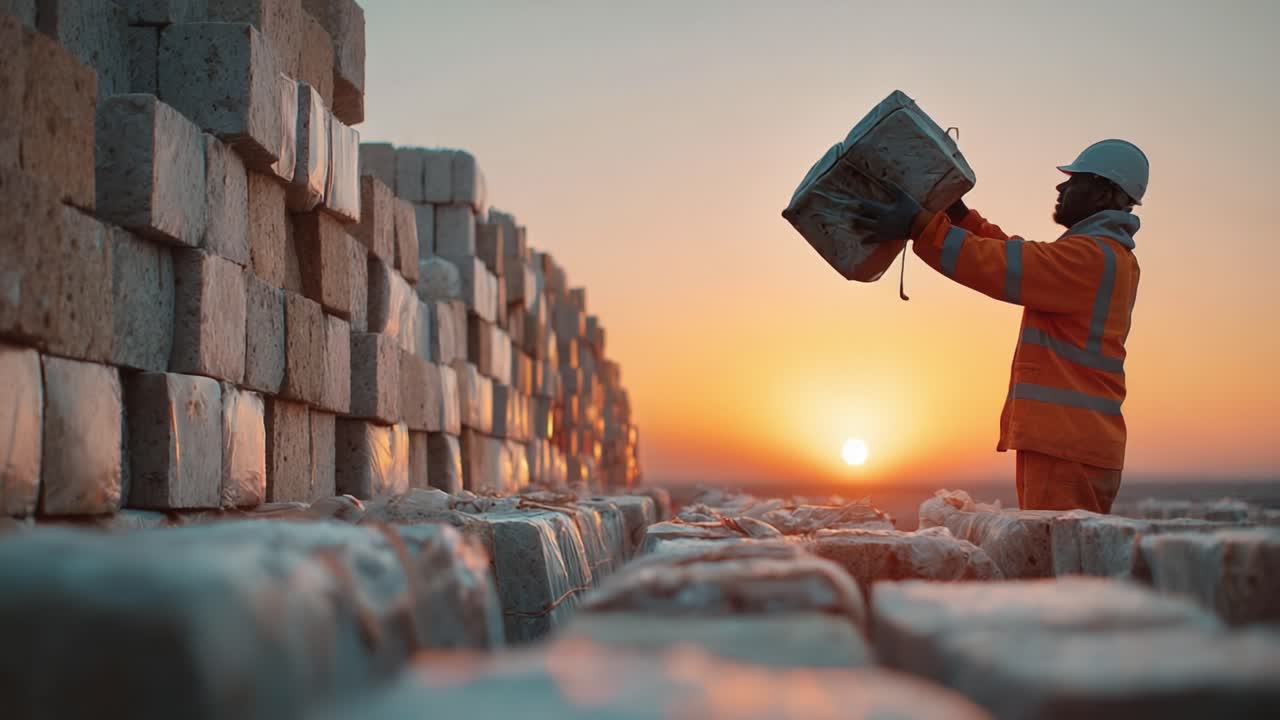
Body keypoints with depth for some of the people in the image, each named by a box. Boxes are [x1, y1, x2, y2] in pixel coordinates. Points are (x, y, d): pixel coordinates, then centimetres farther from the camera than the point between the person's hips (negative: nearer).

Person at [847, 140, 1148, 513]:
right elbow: (1019, 260, 26)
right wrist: (960, 215, 22)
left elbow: (1004, 267, -20)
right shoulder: (1105, 257, 21)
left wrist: (920, 226, -20)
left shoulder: (1093, 255, -12)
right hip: (1066, 441, 10)